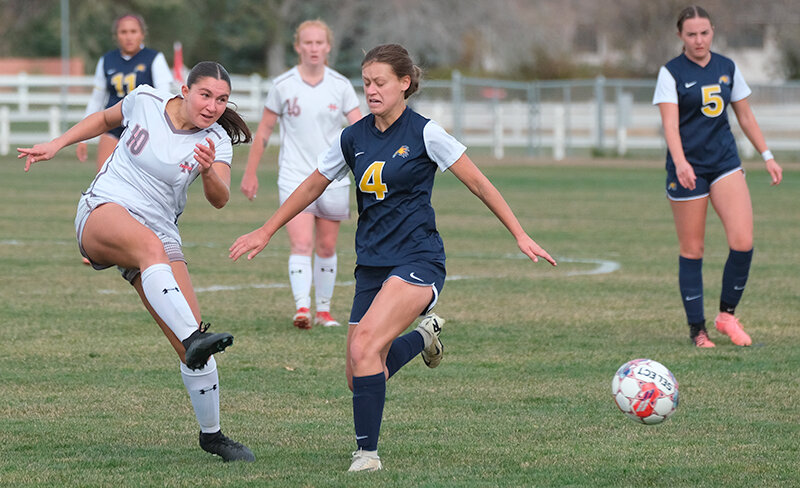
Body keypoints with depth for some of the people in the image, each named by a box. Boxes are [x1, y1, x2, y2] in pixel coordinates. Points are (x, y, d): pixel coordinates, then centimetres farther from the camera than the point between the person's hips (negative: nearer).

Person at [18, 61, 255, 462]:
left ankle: (211, 435, 12)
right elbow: (107, 118, 21)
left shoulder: (217, 141, -3)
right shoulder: (145, 101, -1)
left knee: (191, 344, -8)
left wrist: (209, 171, -40)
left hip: (159, 234, 2)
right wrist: (56, 144, 16)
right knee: (150, 245, -40)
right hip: (102, 215, -2)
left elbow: (219, 199, -19)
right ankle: (193, 338, -59)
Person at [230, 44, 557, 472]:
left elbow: (478, 183, -2)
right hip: (372, 264, 6)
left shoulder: (424, 133, -7)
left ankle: (366, 452, -18)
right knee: (360, 376, 3)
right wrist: (265, 232, 26)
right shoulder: (353, 138, 7)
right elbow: (313, 186, 21)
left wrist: (520, 236, -3)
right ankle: (423, 335, 33)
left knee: (365, 346, -27)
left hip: (418, 260, -6)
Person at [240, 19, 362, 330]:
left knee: (326, 247, 10)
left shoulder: (341, 86, 1)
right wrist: (250, 173, 7)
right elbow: (264, 130, 6)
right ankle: (302, 308, -27)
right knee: (301, 244, -17)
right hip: (294, 177, -2)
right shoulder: (282, 86, -2)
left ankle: (324, 310, 22)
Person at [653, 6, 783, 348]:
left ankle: (727, 314, 7)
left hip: (725, 162, 3)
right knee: (692, 250, 0)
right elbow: (670, 123, -16)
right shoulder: (671, 73, -5)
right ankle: (697, 329, 10)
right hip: (688, 169, -3)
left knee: (743, 242, -12)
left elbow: (745, 116, 18)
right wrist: (680, 163, -32)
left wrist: (767, 156, 14)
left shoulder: (727, 69, 8)